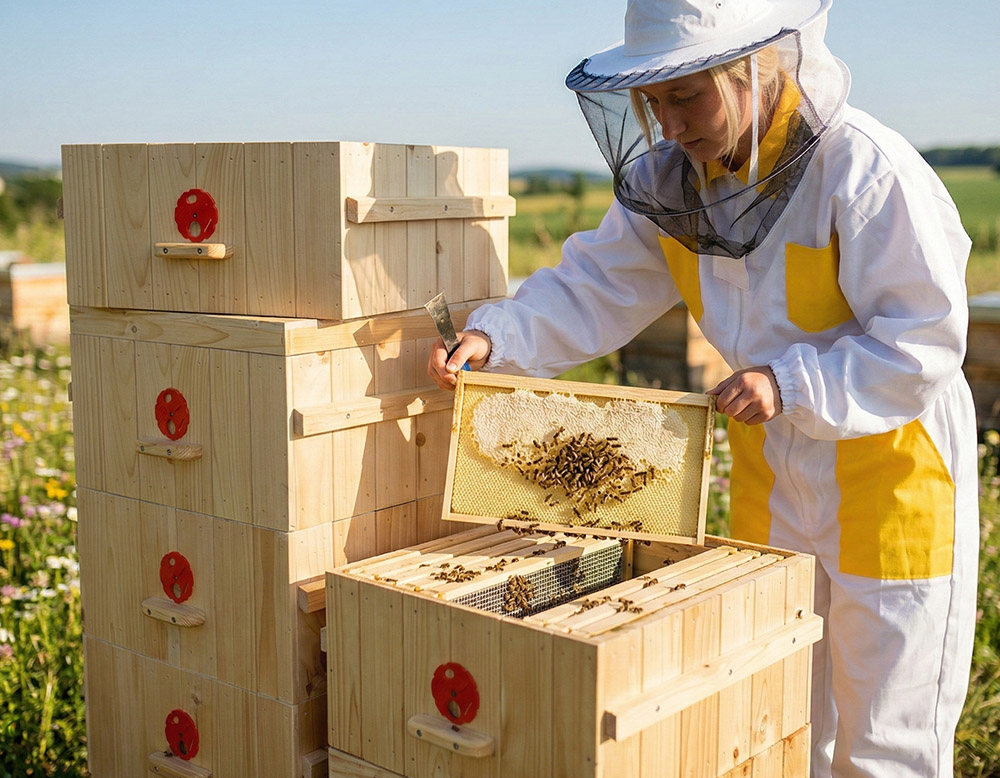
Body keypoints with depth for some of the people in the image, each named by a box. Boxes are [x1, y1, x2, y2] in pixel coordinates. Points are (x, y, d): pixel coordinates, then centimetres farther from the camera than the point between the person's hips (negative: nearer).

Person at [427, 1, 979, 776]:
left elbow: (927, 339, -22)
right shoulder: (671, 178, -5)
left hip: (890, 472, -6)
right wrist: (495, 335, -20)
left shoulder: (866, 171, -24)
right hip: (773, 476, 6)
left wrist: (793, 383, -33)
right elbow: (599, 287, -4)